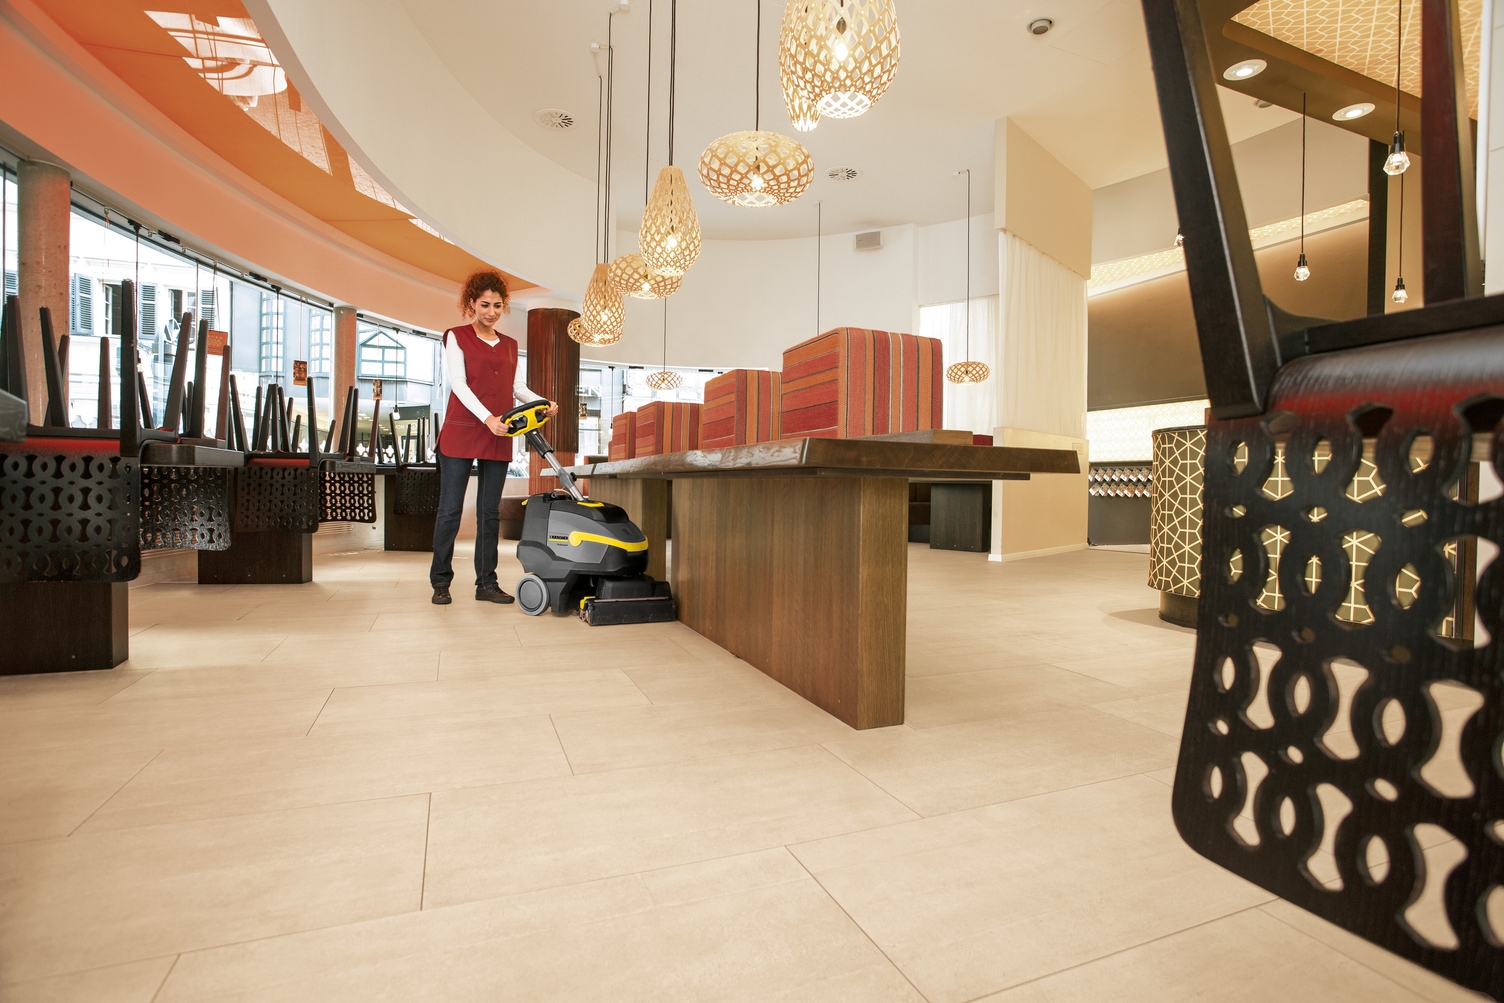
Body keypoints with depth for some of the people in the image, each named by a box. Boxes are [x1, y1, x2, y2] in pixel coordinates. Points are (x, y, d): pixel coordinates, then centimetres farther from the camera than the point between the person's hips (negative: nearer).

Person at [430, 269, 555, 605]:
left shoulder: (510, 345, 18)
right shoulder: (457, 336, 3)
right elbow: (458, 384, -7)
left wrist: (543, 403, -4)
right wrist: (487, 417, -21)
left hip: (498, 438, 4)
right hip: (461, 432, -4)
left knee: (490, 512, 5)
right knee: (450, 510, 0)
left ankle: (486, 583, 11)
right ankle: (441, 583, 10)